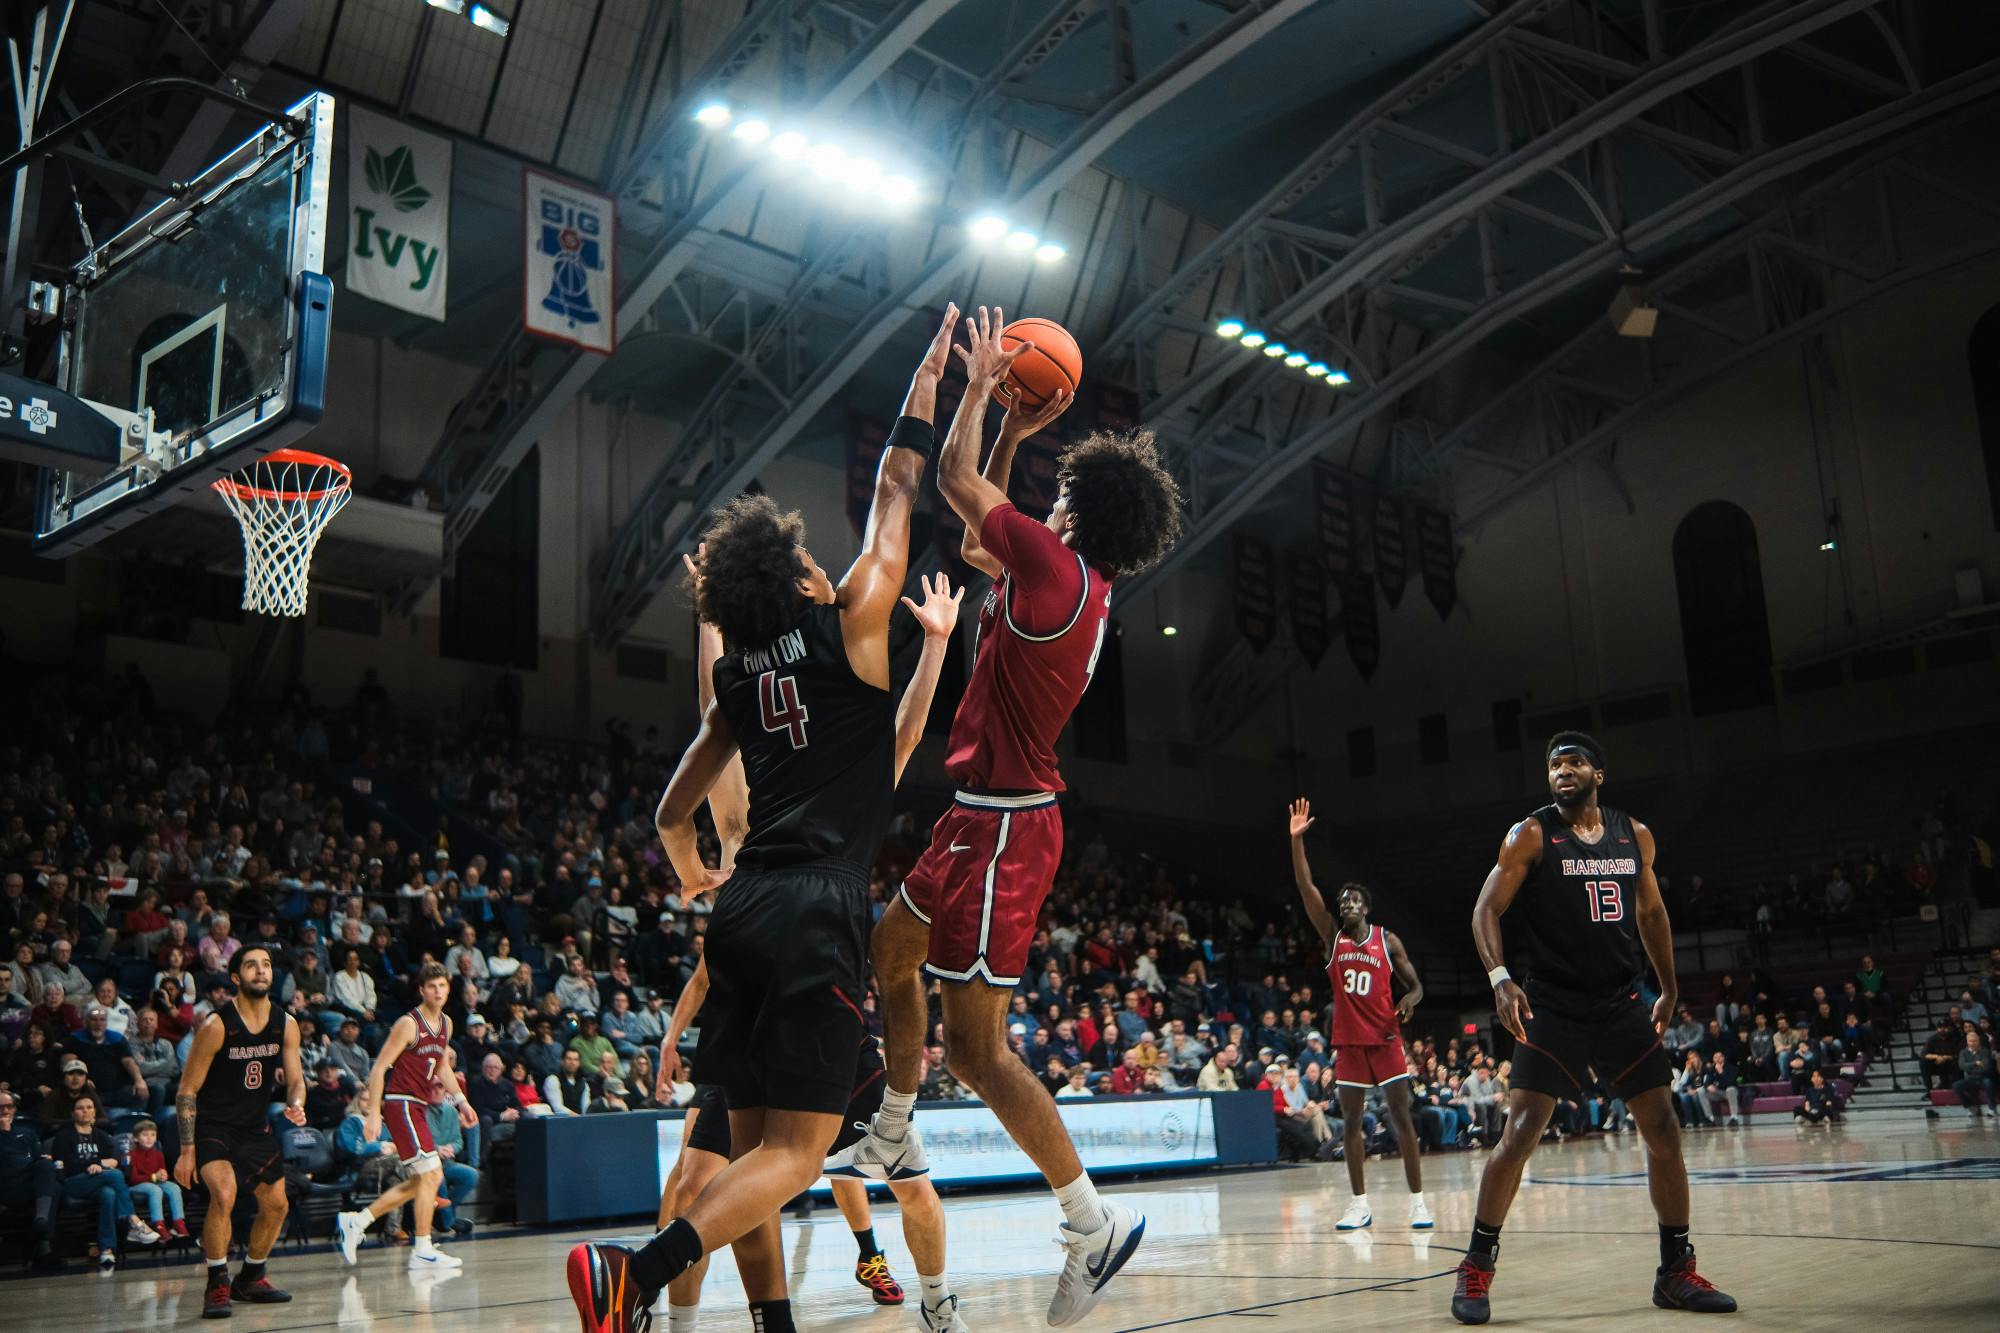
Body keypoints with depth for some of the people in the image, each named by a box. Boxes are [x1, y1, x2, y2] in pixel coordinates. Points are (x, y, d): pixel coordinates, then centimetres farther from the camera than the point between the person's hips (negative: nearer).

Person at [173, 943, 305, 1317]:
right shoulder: (216, 1026, -19)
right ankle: (217, 1285, -13)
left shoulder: (285, 1025, -5)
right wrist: (187, 1150, -17)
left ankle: (250, 1278, 32)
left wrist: (295, 1104, -23)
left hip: (255, 1126, 6)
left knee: (276, 1205, 11)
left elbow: (295, 1079, 1)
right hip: (213, 1125, -6)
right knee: (224, 1194, -28)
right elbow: (187, 1090, -14)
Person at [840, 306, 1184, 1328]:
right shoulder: (1069, 582, 10)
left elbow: (956, 481, -11)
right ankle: (895, 1139, 38)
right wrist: (1014, 435, 22)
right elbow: (980, 535, 27)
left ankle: (1094, 1223, -1)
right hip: (986, 817, 10)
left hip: (1002, 826, -10)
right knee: (892, 948, 25)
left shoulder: (1058, 571, -17)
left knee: (976, 1046, -8)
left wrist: (981, 388, 3)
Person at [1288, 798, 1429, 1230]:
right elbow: (1306, 889, -6)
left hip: (1384, 1037, -2)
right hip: (1348, 1040, 2)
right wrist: (1297, 839, -15)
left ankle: (1418, 1202, 0)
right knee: (1351, 1120, 4)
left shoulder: (1387, 941, 1)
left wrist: (1410, 999, -19)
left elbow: (1414, 985, 6)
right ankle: (1359, 1204, 12)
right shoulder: (1333, 936, 3)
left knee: (1401, 1116, -4)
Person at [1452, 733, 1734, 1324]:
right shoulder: (1531, 835, -7)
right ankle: (1476, 1268, 1)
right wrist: (1500, 978, -24)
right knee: (1519, 1133, -11)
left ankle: (1676, 1271, 18)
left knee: (1663, 1131, 3)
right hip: (1553, 1008, -4)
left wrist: (1669, 989, 14)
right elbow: (1486, 909, -10)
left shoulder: (1635, 835, 6)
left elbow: (1650, 911, 17)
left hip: (1623, 1004, 4)